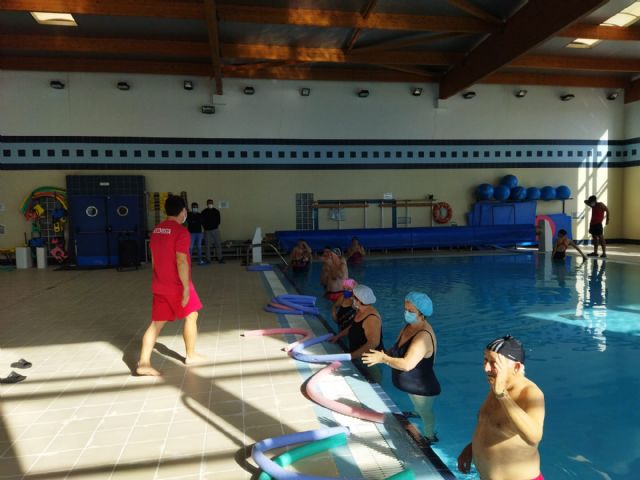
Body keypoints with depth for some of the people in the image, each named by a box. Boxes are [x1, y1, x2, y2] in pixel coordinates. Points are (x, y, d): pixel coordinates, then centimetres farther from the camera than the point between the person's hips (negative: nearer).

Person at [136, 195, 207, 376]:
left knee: (156, 323, 9)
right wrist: (186, 287, -19)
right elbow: (181, 261, -22)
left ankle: (143, 363, 2)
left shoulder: (156, 230, 8)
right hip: (177, 286, -7)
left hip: (159, 285, 7)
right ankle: (191, 355, 26)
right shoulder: (181, 231, -17)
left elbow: (154, 259, 14)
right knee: (191, 316, 14)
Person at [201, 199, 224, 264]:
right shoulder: (204, 212, 1)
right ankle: (208, 259, 7)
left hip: (215, 230, 1)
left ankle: (220, 258, 6)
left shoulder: (216, 211, 6)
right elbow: (202, 221, 2)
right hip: (207, 231, -1)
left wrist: (217, 226, 2)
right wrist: (205, 228, -5)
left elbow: (218, 220, 10)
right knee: (207, 245, 1)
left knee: (218, 244, 0)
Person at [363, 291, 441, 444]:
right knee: (419, 410, 29)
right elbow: (397, 351, 7)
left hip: (422, 387, -9)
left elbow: (407, 364, -41)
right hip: (413, 384, 9)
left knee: (425, 412, 17)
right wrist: (385, 355, -13)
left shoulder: (423, 336, -34)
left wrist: (382, 359, -32)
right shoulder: (408, 327, -5)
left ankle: (430, 438, 42)